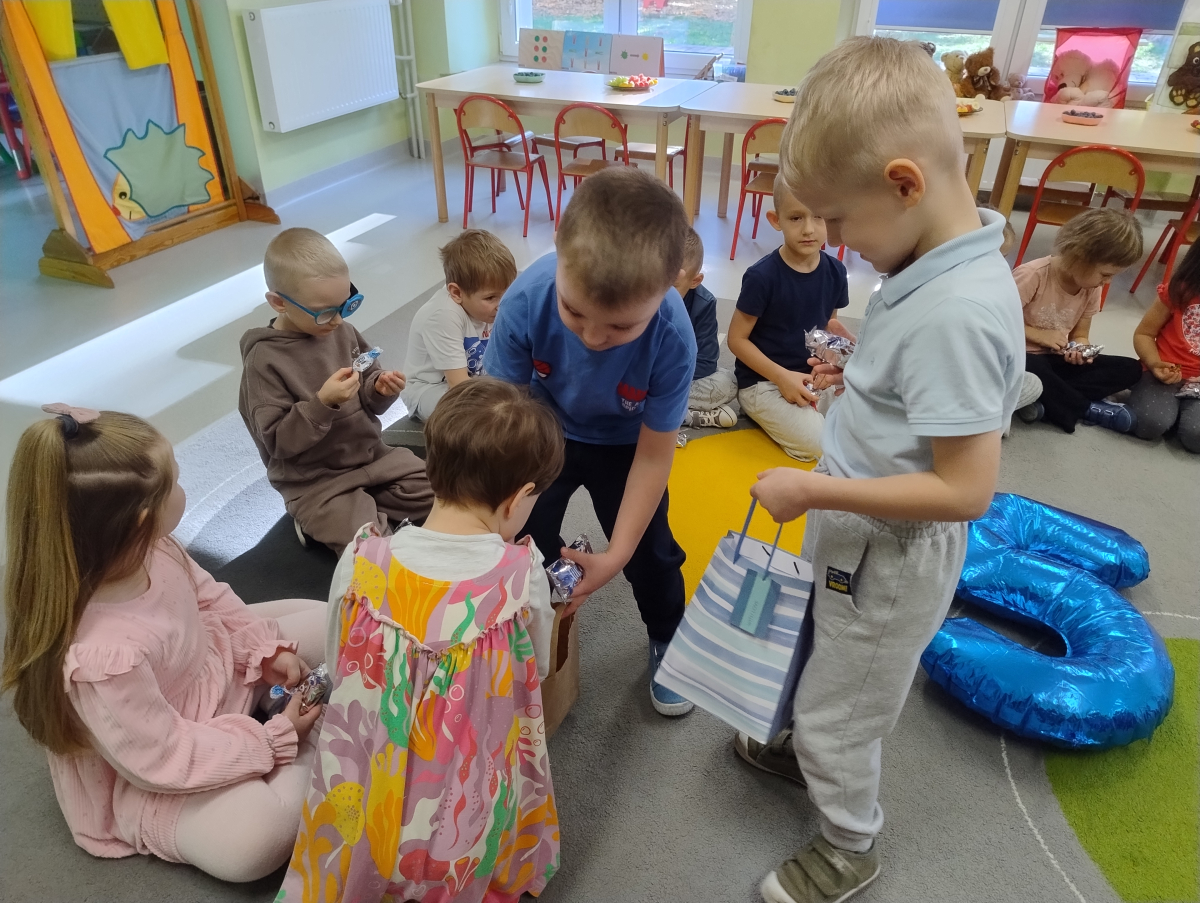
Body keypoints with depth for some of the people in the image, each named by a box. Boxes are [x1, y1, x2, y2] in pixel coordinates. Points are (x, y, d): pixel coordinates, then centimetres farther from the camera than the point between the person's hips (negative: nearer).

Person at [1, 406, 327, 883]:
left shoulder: (149, 550, -19)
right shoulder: (98, 658, -41)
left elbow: (210, 599, 2)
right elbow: (166, 760, -28)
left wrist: (268, 648, -9)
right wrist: (276, 738, -21)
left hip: (215, 667, 7)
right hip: (159, 771, -6)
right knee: (256, 838, -26)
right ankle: (304, 746, 1)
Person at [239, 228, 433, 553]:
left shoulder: (343, 332, -1)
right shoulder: (264, 360, -17)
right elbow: (277, 441, -19)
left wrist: (380, 389, -14)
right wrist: (322, 403, -32)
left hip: (371, 454, 7)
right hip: (314, 482, -6)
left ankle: (367, 508, 9)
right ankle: (318, 522, 5)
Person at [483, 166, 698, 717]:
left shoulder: (673, 338, -36)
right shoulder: (526, 300, -36)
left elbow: (654, 453, -24)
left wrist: (615, 556, -21)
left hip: (623, 444, 0)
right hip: (545, 431, 1)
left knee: (651, 551, 7)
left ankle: (667, 640, 39)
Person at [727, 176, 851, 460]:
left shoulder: (835, 271, -3)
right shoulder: (762, 276, -19)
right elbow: (737, 339, -13)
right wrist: (782, 376, -22)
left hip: (814, 376, 6)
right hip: (762, 381, -5)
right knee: (819, 444, -21)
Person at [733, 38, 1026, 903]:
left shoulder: (958, 311, -33)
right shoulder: (935, 262, -6)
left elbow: (965, 490, -31)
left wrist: (814, 490, -26)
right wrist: (859, 372, -3)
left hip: (892, 556, -8)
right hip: (857, 533, 8)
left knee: (840, 706, 15)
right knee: (822, 667, 31)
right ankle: (810, 748, 60)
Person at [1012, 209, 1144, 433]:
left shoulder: (1092, 289, 1)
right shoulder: (1033, 274, -20)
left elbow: (1080, 335, 10)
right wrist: (1038, 334, -19)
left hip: (1056, 359, 7)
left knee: (1130, 369, -6)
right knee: (1030, 369, -43)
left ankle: (1047, 400, -23)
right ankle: (1087, 409, -17)